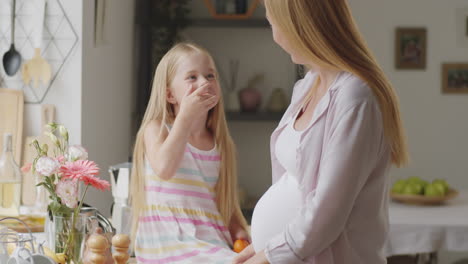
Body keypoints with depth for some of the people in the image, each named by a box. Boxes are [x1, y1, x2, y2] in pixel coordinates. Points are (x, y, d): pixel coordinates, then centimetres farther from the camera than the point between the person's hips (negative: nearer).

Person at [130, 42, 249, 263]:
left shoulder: (222, 145, 15)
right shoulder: (156, 129, 1)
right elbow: (165, 168, -21)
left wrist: (239, 232, -1)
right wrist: (186, 115, -18)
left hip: (213, 244, 6)